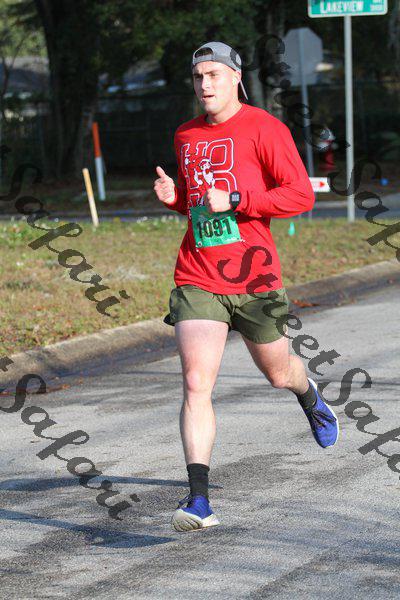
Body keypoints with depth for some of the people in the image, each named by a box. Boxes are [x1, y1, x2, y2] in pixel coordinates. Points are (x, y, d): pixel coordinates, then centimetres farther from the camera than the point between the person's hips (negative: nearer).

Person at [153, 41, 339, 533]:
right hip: (197, 280, 3)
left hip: (254, 278, -2)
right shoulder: (186, 136, 12)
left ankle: (309, 396, 57)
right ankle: (199, 501, -16)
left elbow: (301, 196, -11)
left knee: (278, 373, 18)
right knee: (195, 384, -14)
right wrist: (173, 196, 3)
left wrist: (235, 201, -19)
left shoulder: (265, 128, -6)